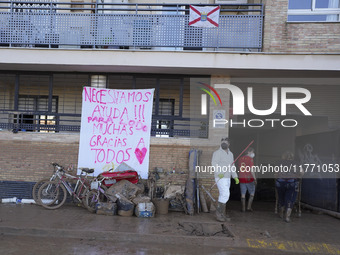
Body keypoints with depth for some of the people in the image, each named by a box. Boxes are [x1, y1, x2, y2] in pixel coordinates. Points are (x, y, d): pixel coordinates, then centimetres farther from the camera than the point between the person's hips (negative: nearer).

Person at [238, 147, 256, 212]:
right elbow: (252, 170, -17)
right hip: (249, 179, -5)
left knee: (243, 194, 10)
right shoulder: (250, 159, -12)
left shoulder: (240, 159, 9)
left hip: (242, 179, 5)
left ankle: (243, 208, 8)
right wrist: (255, 179, -11)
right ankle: (249, 207, 5)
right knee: (252, 193, 11)